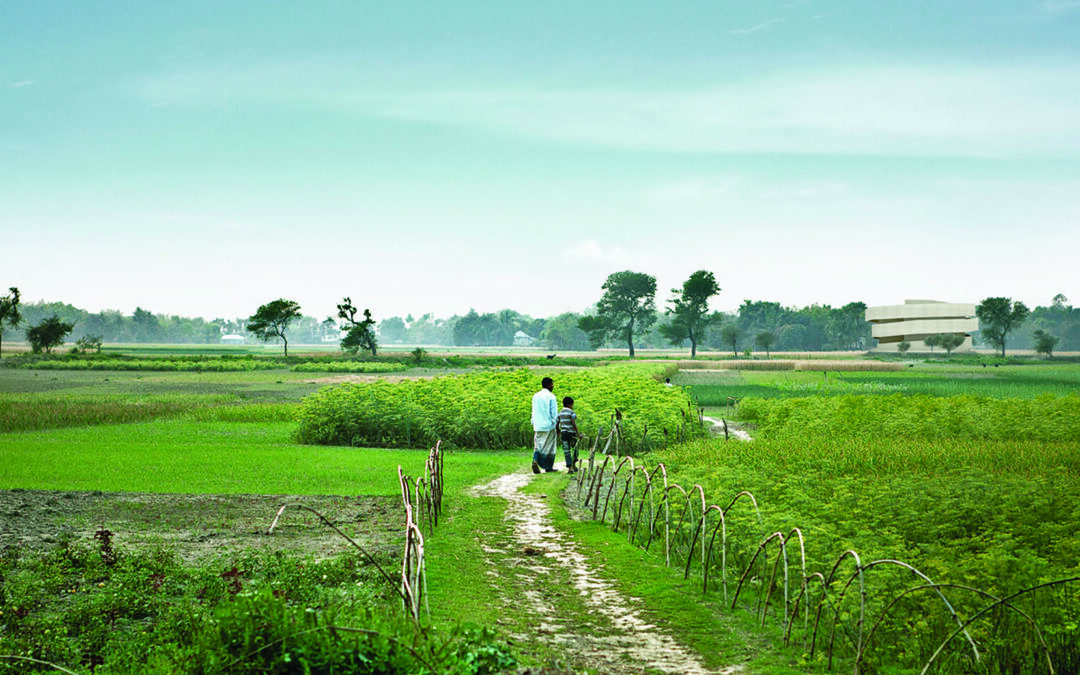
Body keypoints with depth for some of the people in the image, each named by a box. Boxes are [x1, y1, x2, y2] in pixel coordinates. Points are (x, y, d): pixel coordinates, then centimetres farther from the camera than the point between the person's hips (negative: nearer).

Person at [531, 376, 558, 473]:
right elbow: (554, 413, -9)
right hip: (549, 425, -5)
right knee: (548, 447, 4)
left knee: (538, 445, 7)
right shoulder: (551, 396, -8)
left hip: (537, 426, 5)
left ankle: (535, 460, -17)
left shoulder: (535, 396, 9)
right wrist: (558, 428, -4)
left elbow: (533, 412, 14)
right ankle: (548, 467, 8)